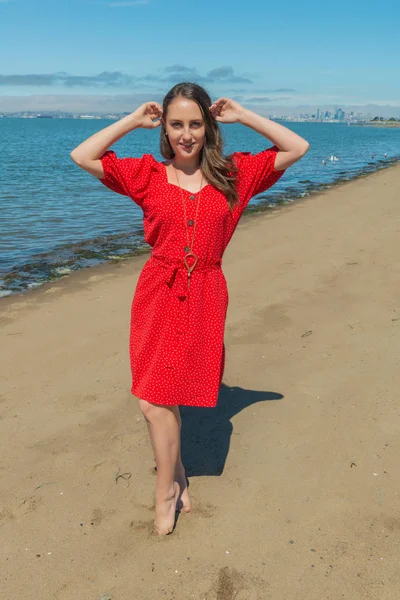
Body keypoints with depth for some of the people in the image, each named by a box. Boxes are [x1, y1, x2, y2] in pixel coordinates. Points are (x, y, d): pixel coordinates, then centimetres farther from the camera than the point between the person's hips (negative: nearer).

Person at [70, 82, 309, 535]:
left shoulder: (234, 173, 4)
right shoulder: (147, 174, 2)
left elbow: (297, 148, 4)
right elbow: (82, 157, -1)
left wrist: (242, 116, 2)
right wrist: (133, 121, 0)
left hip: (205, 297, 0)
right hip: (158, 294, 1)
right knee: (157, 398, 2)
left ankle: (168, 489, 29)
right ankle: (174, 481, 29)